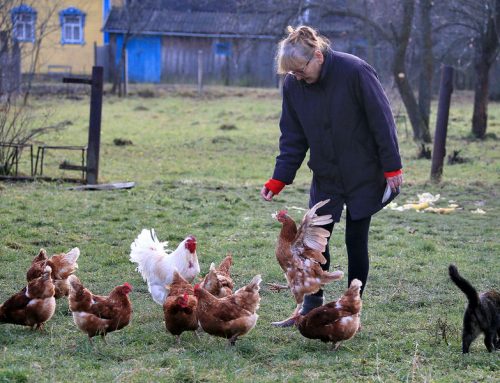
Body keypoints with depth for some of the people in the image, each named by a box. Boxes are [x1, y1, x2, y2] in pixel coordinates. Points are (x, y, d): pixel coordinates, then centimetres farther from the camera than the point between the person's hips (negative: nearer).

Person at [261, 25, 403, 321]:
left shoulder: (355, 72, -22)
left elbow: (382, 119, -16)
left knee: (356, 241, 1)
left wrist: (392, 166, -14)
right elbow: (293, 138, 0)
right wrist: (280, 179, -8)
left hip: (364, 176, -4)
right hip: (325, 178, 4)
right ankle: (312, 306, 18)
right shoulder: (293, 85, -7)